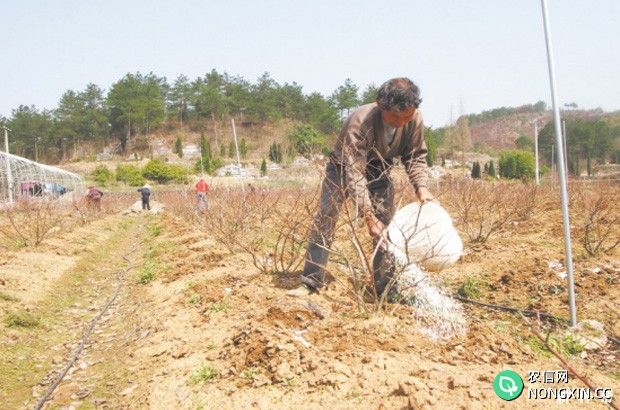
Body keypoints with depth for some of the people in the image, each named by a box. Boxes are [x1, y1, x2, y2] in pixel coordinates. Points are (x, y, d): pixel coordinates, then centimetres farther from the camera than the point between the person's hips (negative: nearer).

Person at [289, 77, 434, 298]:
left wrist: (421, 186, -26)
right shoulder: (359, 122, -39)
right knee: (324, 219, -12)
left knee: (386, 225, -6)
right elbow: (354, 173, -40)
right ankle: (311, 282, -4)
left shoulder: (414, 119, -25)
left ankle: (385, 286, 5)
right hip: (345, 166, -3)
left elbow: (415, 156, -8)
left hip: (379, 169, 4)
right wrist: (369, 217, -44)